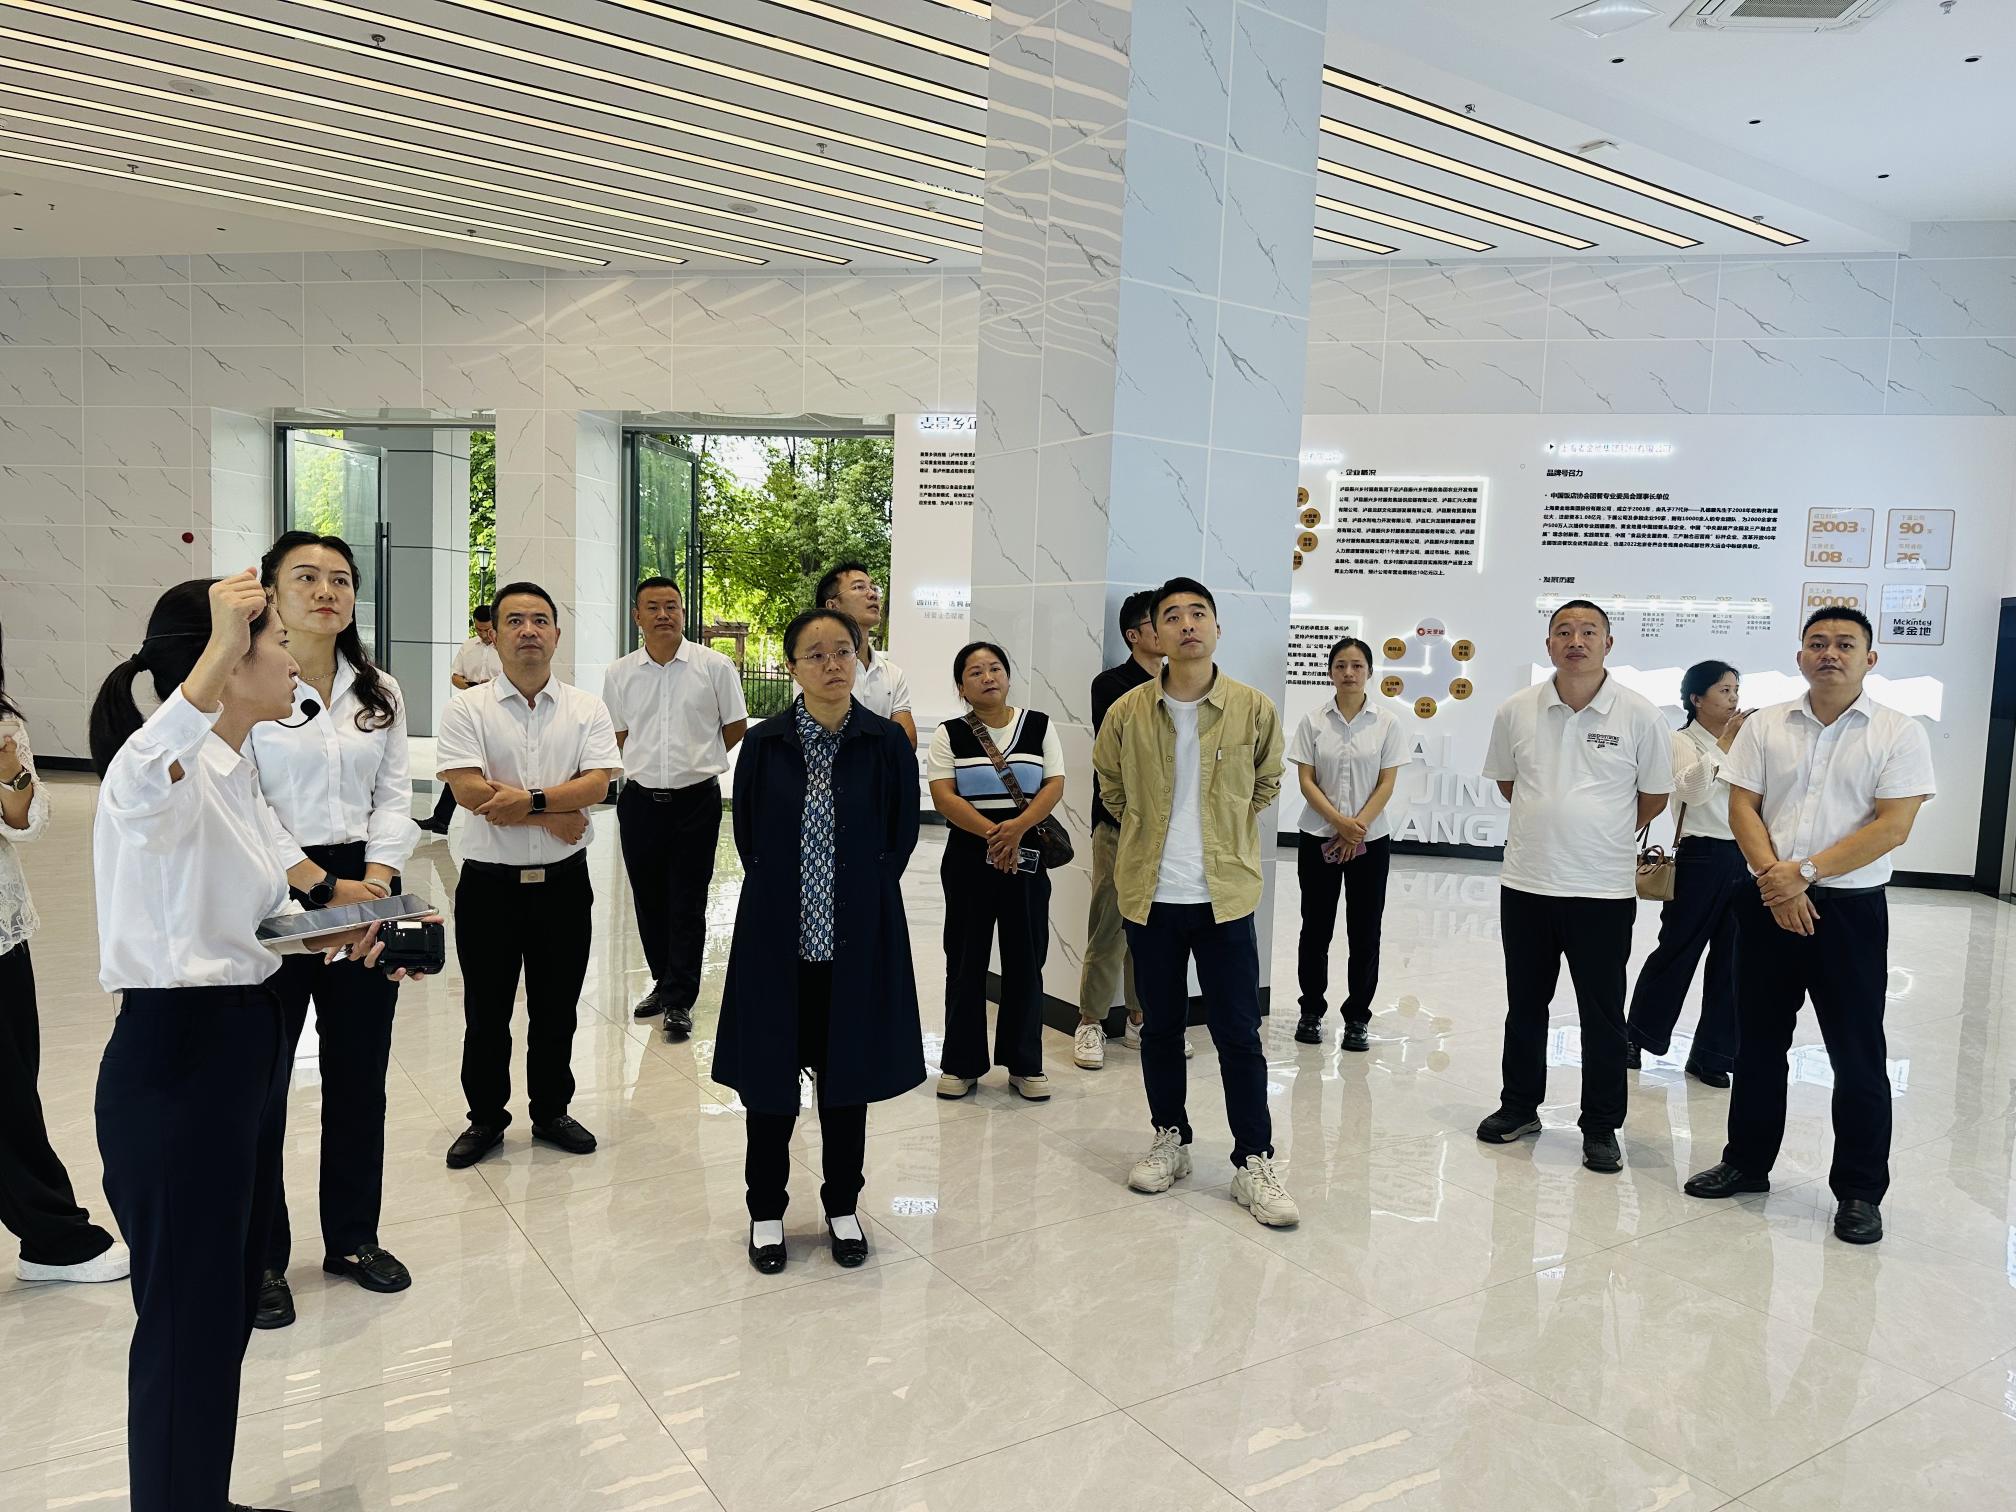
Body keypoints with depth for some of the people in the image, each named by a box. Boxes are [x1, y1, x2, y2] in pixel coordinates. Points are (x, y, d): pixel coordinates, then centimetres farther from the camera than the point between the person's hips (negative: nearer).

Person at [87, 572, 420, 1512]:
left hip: (244, 1046, 10)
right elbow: (138, 785, -45)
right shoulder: (178, 773, -18)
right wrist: (218, 651, -48)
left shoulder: (234, 773, 12)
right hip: (175, 1058, -10)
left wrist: (328, 932, 4)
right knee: (188, 1316, 3)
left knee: (230, 1299, 21)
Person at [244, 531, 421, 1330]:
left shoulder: (380, 693, 10)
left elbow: (394, 797, 6)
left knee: (360, 1074, 12)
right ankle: (259, 1256, 18)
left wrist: (374, 880, -10)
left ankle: (353, 1236, 28)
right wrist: (323, 888, -16)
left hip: (365, 891, 5)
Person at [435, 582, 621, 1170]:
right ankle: (486, 1117, 28)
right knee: (485, 1010, 11)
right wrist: (557, 816, -15)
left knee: (557, 1008, 13)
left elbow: (597, 784, -11)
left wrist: (528, 800, -23)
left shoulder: (587, 709, 2)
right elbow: (470, 792, -16)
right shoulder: (467, 708, -4)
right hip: (489, 880, -1)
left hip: (563, 880, 2)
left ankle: (552, 1111, 30)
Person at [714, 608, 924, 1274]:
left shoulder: (887, 743, -4)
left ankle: (842, 1208, 31)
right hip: (776, 934, 0)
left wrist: (859, 895, 2)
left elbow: (901, 839, 3)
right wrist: (781, 897, 3)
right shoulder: (765, 745, -3)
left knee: (848, 1074, 12)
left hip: (859, 936, 0)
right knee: (769, 1076, 9)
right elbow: (748, 839, 5)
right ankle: (766, 1211, 28)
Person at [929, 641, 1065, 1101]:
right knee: (966, 961, 5)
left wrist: (1017, 828, -19)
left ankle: (1024, 1063, 17)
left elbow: (1054, 785, -3)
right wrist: (991, 831, -21)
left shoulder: (1039, 726, 5)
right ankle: (962, 1063, 16)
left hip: (1027, 859, 1)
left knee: (1025, 960, 5)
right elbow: (944, 797, -9)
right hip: (968, 858, -1)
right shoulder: (948, 735, 1)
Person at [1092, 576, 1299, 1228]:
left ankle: (1254, 1162, 14)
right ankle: (1170, 1140, 30)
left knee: (1239, 1035, 2)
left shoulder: (1254, 710, -5)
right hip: (1150, 894, 1)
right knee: (1160, 1027, 13)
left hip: (1225, 897, -1)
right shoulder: (1127, 713, -4)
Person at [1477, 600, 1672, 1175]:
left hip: (1604, 890, -2)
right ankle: (1519, 1107, 31)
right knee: (1525, 1006, 15)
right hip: (1525, 884, 2)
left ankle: (1601, 1128, 20)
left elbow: (1653, 798, 5)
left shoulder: (1639, 716, -6)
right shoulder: (1516, 711, -1)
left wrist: (1601, 836, 12)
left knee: (1603, 1015, 7)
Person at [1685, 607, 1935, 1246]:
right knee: (1759, 1042, 12)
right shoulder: (1764, 726, 6)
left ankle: (1860, 1191, 17)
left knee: (1858, 1056, 4)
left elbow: (1892, 827, -11)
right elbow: (1742, 808, 1)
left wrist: (1805, 872, -18)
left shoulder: (1900, 734, -3)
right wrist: (1773, 879, -13)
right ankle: (1747, 1162, 27)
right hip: (1768, 904, 3)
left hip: (1850, 909, -3)